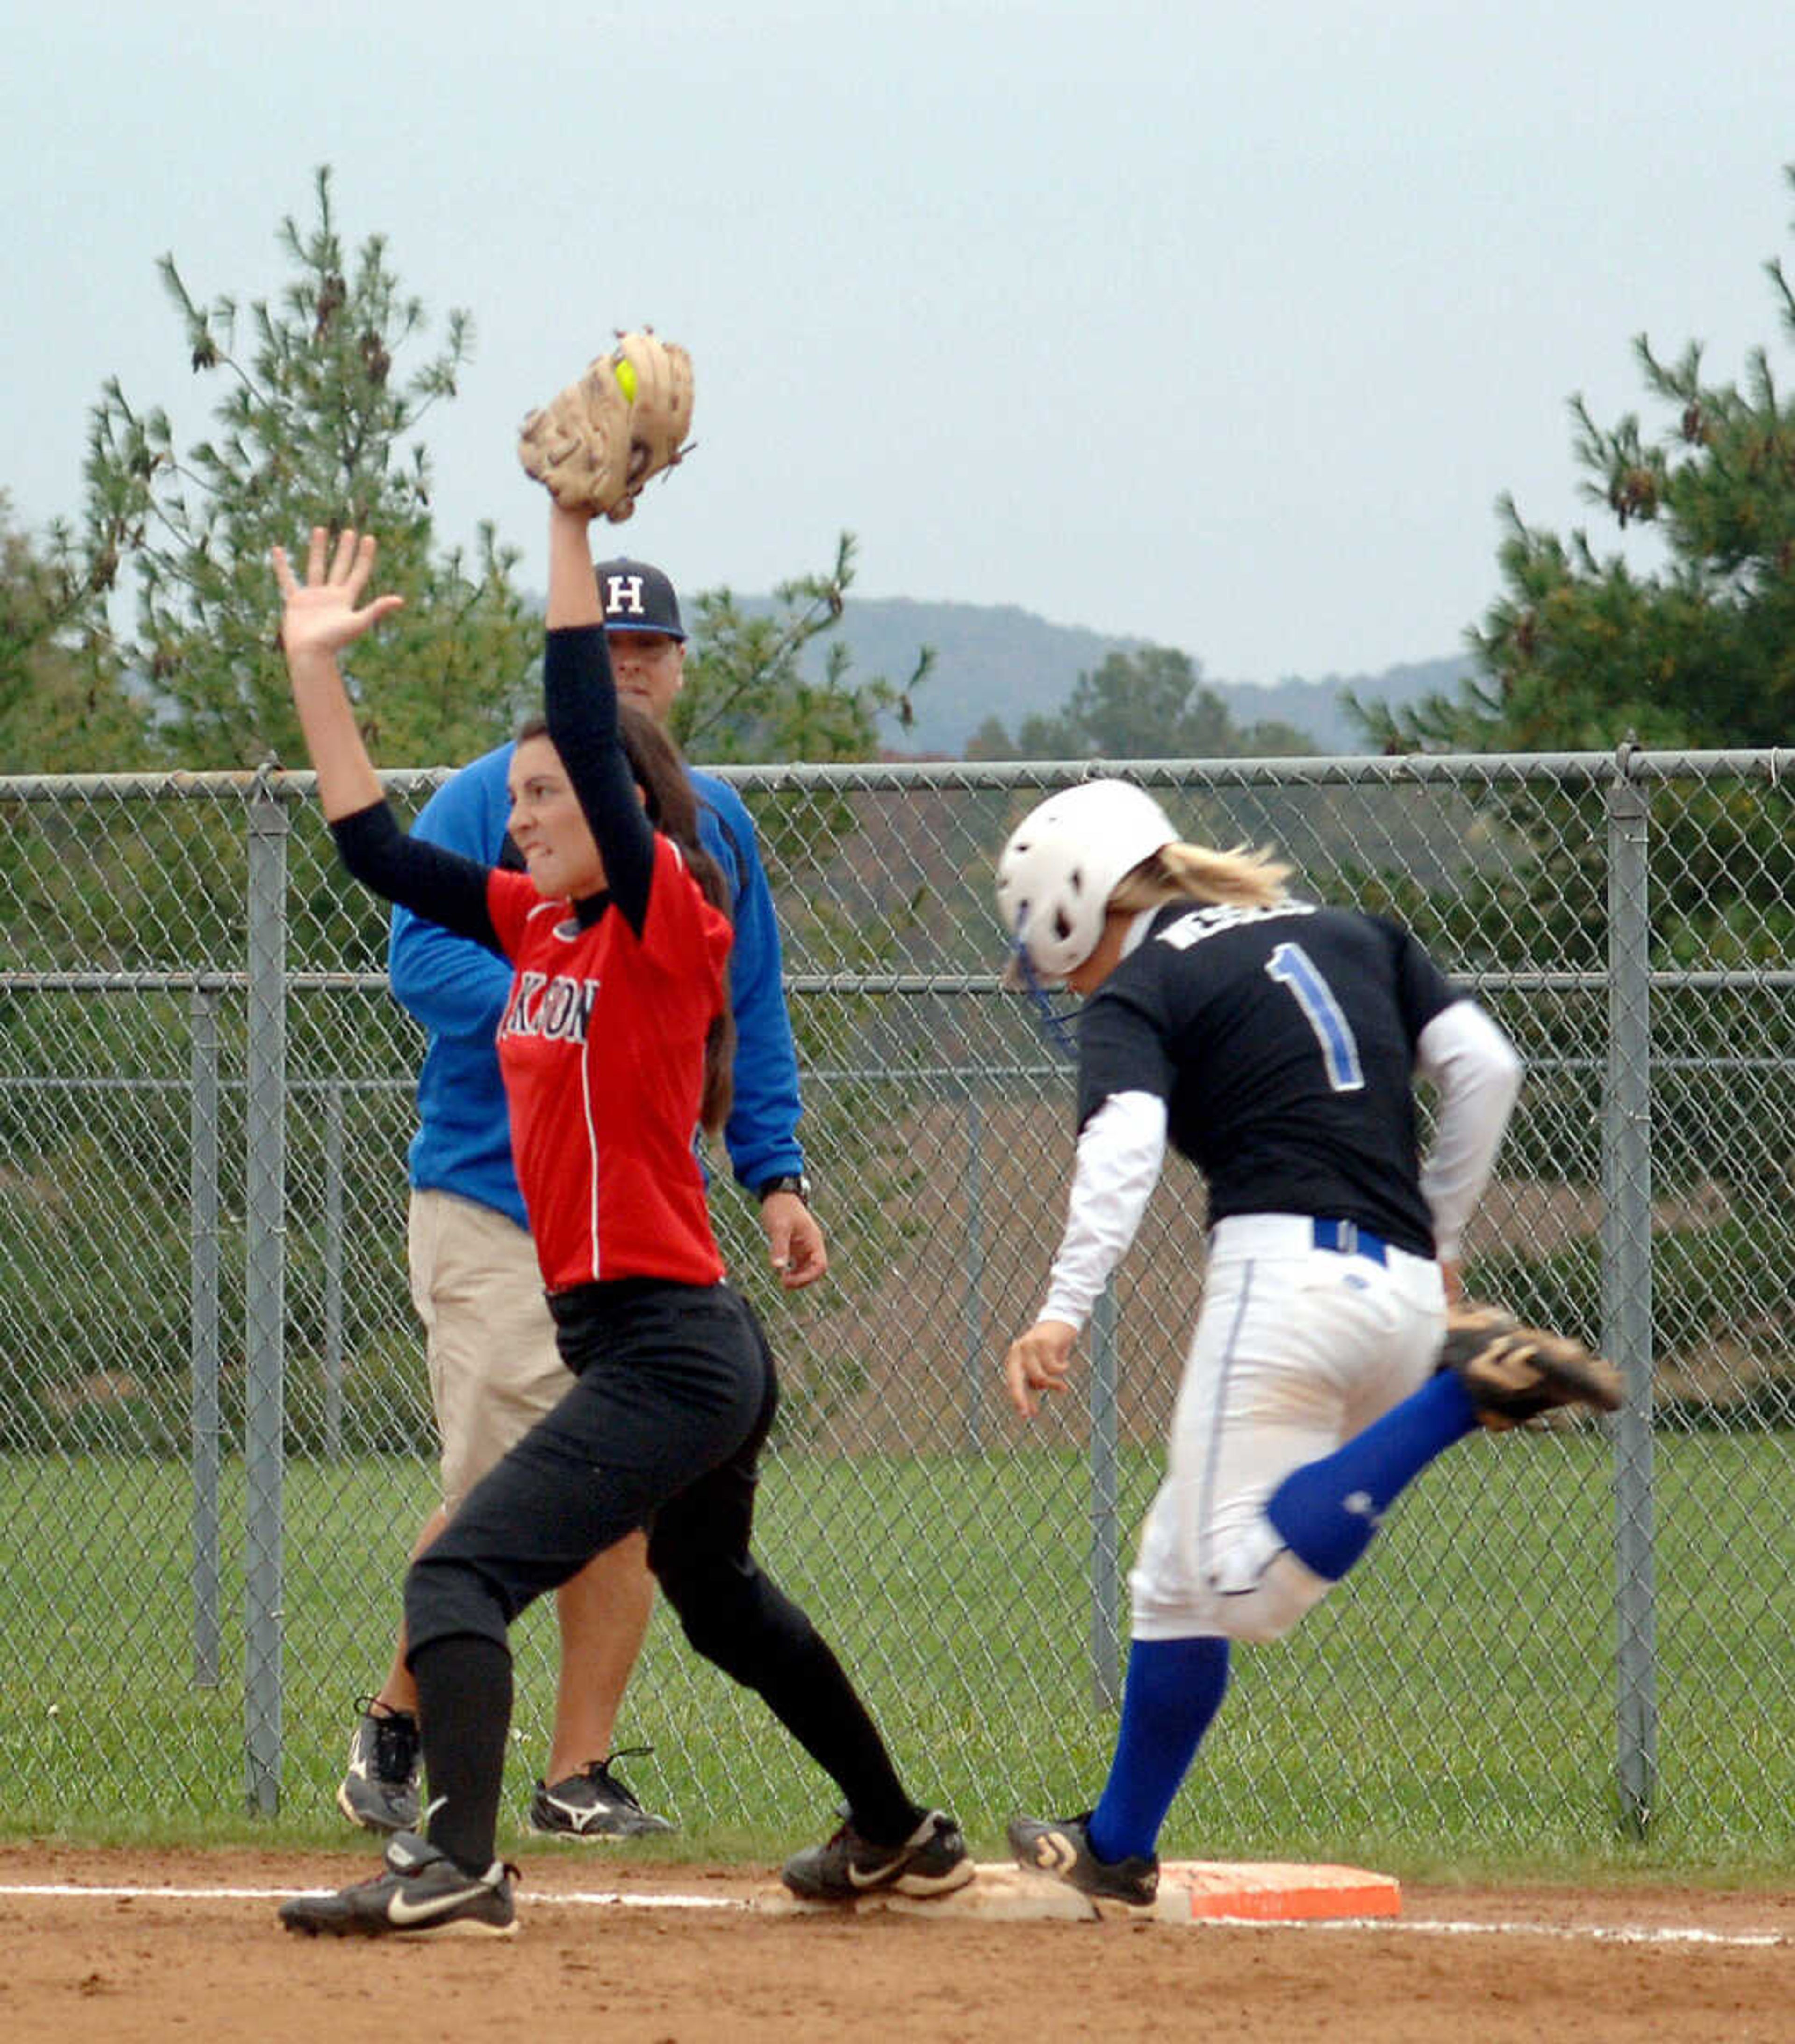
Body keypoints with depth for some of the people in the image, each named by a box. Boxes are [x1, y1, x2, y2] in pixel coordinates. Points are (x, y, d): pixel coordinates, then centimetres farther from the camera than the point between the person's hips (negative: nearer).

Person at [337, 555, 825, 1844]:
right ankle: (396, 1724, 11)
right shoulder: (484, 802, 0)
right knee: (498, 1496, -10)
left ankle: (580, 1775, 7)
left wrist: (776, 1176, 9)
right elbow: (422, 960, -10)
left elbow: (755, 1016, 18)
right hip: (491, 1198, -4)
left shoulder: (716, 822, 14)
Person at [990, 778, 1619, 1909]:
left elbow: (1122, 1147, -14)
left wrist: (1065, 1311, -26)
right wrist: (1437, 1239, 21)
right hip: (1407, 1296, 8)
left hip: (1286, 1266, -8)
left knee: (1247, 1587, -18)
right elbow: (1485, 1065, 13)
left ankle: (1471, 1398, -28)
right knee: (1178, 1575, 16)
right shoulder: (1353, 935, 22)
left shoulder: (1137, 994, 4)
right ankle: (1119, 1849, 12)